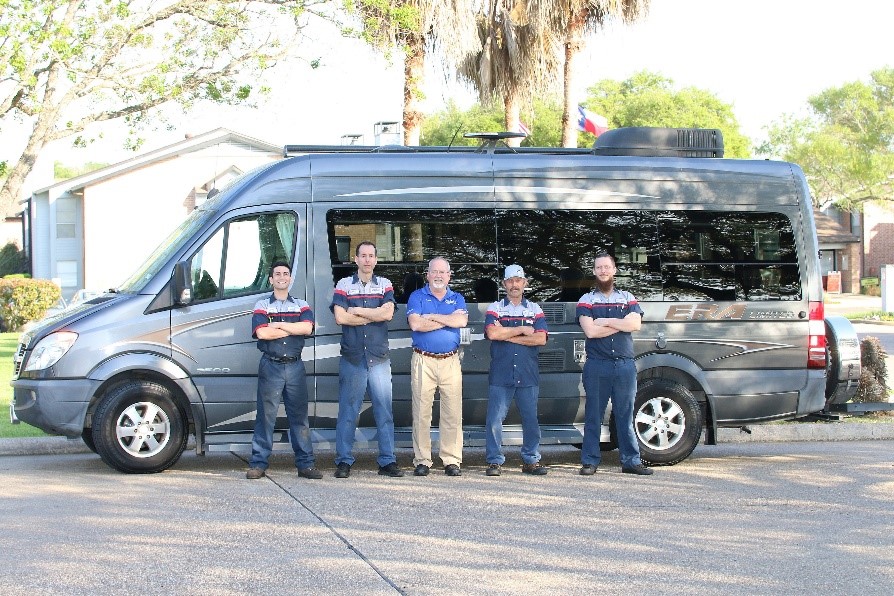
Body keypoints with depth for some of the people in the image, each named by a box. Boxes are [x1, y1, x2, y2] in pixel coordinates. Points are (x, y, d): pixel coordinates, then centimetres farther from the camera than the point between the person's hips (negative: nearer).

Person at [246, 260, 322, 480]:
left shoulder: (301, 306, 14)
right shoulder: (262, 305, 7)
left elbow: (307, 328, -6)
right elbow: (262, 333, -10)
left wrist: (278, 325, -8)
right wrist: (293, 329, -5)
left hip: (295, 365, 2)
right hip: (270, 365, -2)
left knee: (299, 415, 2)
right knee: (266, 415, -3)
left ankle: (305, 464, 4)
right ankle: (258, 464, 0)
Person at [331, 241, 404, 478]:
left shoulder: (384, 285, 10)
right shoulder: (344, 285, 6)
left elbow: (388, 312, -7)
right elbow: (340, 317, -9)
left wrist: (357, 311, -8)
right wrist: (374, 316, -6)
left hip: (379, 358, 2)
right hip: (352, 358, -1)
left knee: (384, 410, 2)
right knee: (348, 411, 0)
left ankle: (387, 461, 6)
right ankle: (343, 462, 5)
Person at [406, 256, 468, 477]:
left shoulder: (457, 299, 14)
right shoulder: (417, 297, 7)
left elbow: (462, 321, -7)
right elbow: (415, 324, -11)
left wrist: (432, 317, -8)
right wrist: (448, 319, -6)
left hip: (450, 361, 2)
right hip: (423, 361, -2)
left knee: (453, 412, -1)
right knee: (421, 412, -4)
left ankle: (452, 461, 4)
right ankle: (422, 461, 2)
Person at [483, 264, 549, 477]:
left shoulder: (535, 310, 12)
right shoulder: (495, 308, 8)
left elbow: (541, 338, -4)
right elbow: (492, 333, -11)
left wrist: (507, 335, -6)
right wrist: (522, 330, -6)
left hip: (528, 375, 1)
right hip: (501, 375, -1)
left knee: (531, 419, 3)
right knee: (495, 419, -4)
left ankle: (531, 460, 13)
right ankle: (495, 461, 3)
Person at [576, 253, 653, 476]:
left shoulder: (628, 299, 13)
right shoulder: (586, 300, 6)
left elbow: (635, 324, -5)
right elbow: (590, 331, -9)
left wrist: (606, 322, -7)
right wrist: (620, 324, -5)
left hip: (624, 364, 2)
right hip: (597, 365, -1)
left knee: (625, 415, 5)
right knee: (593, 415, 0)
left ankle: (631, 461, 9)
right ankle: (590, 462, 5)